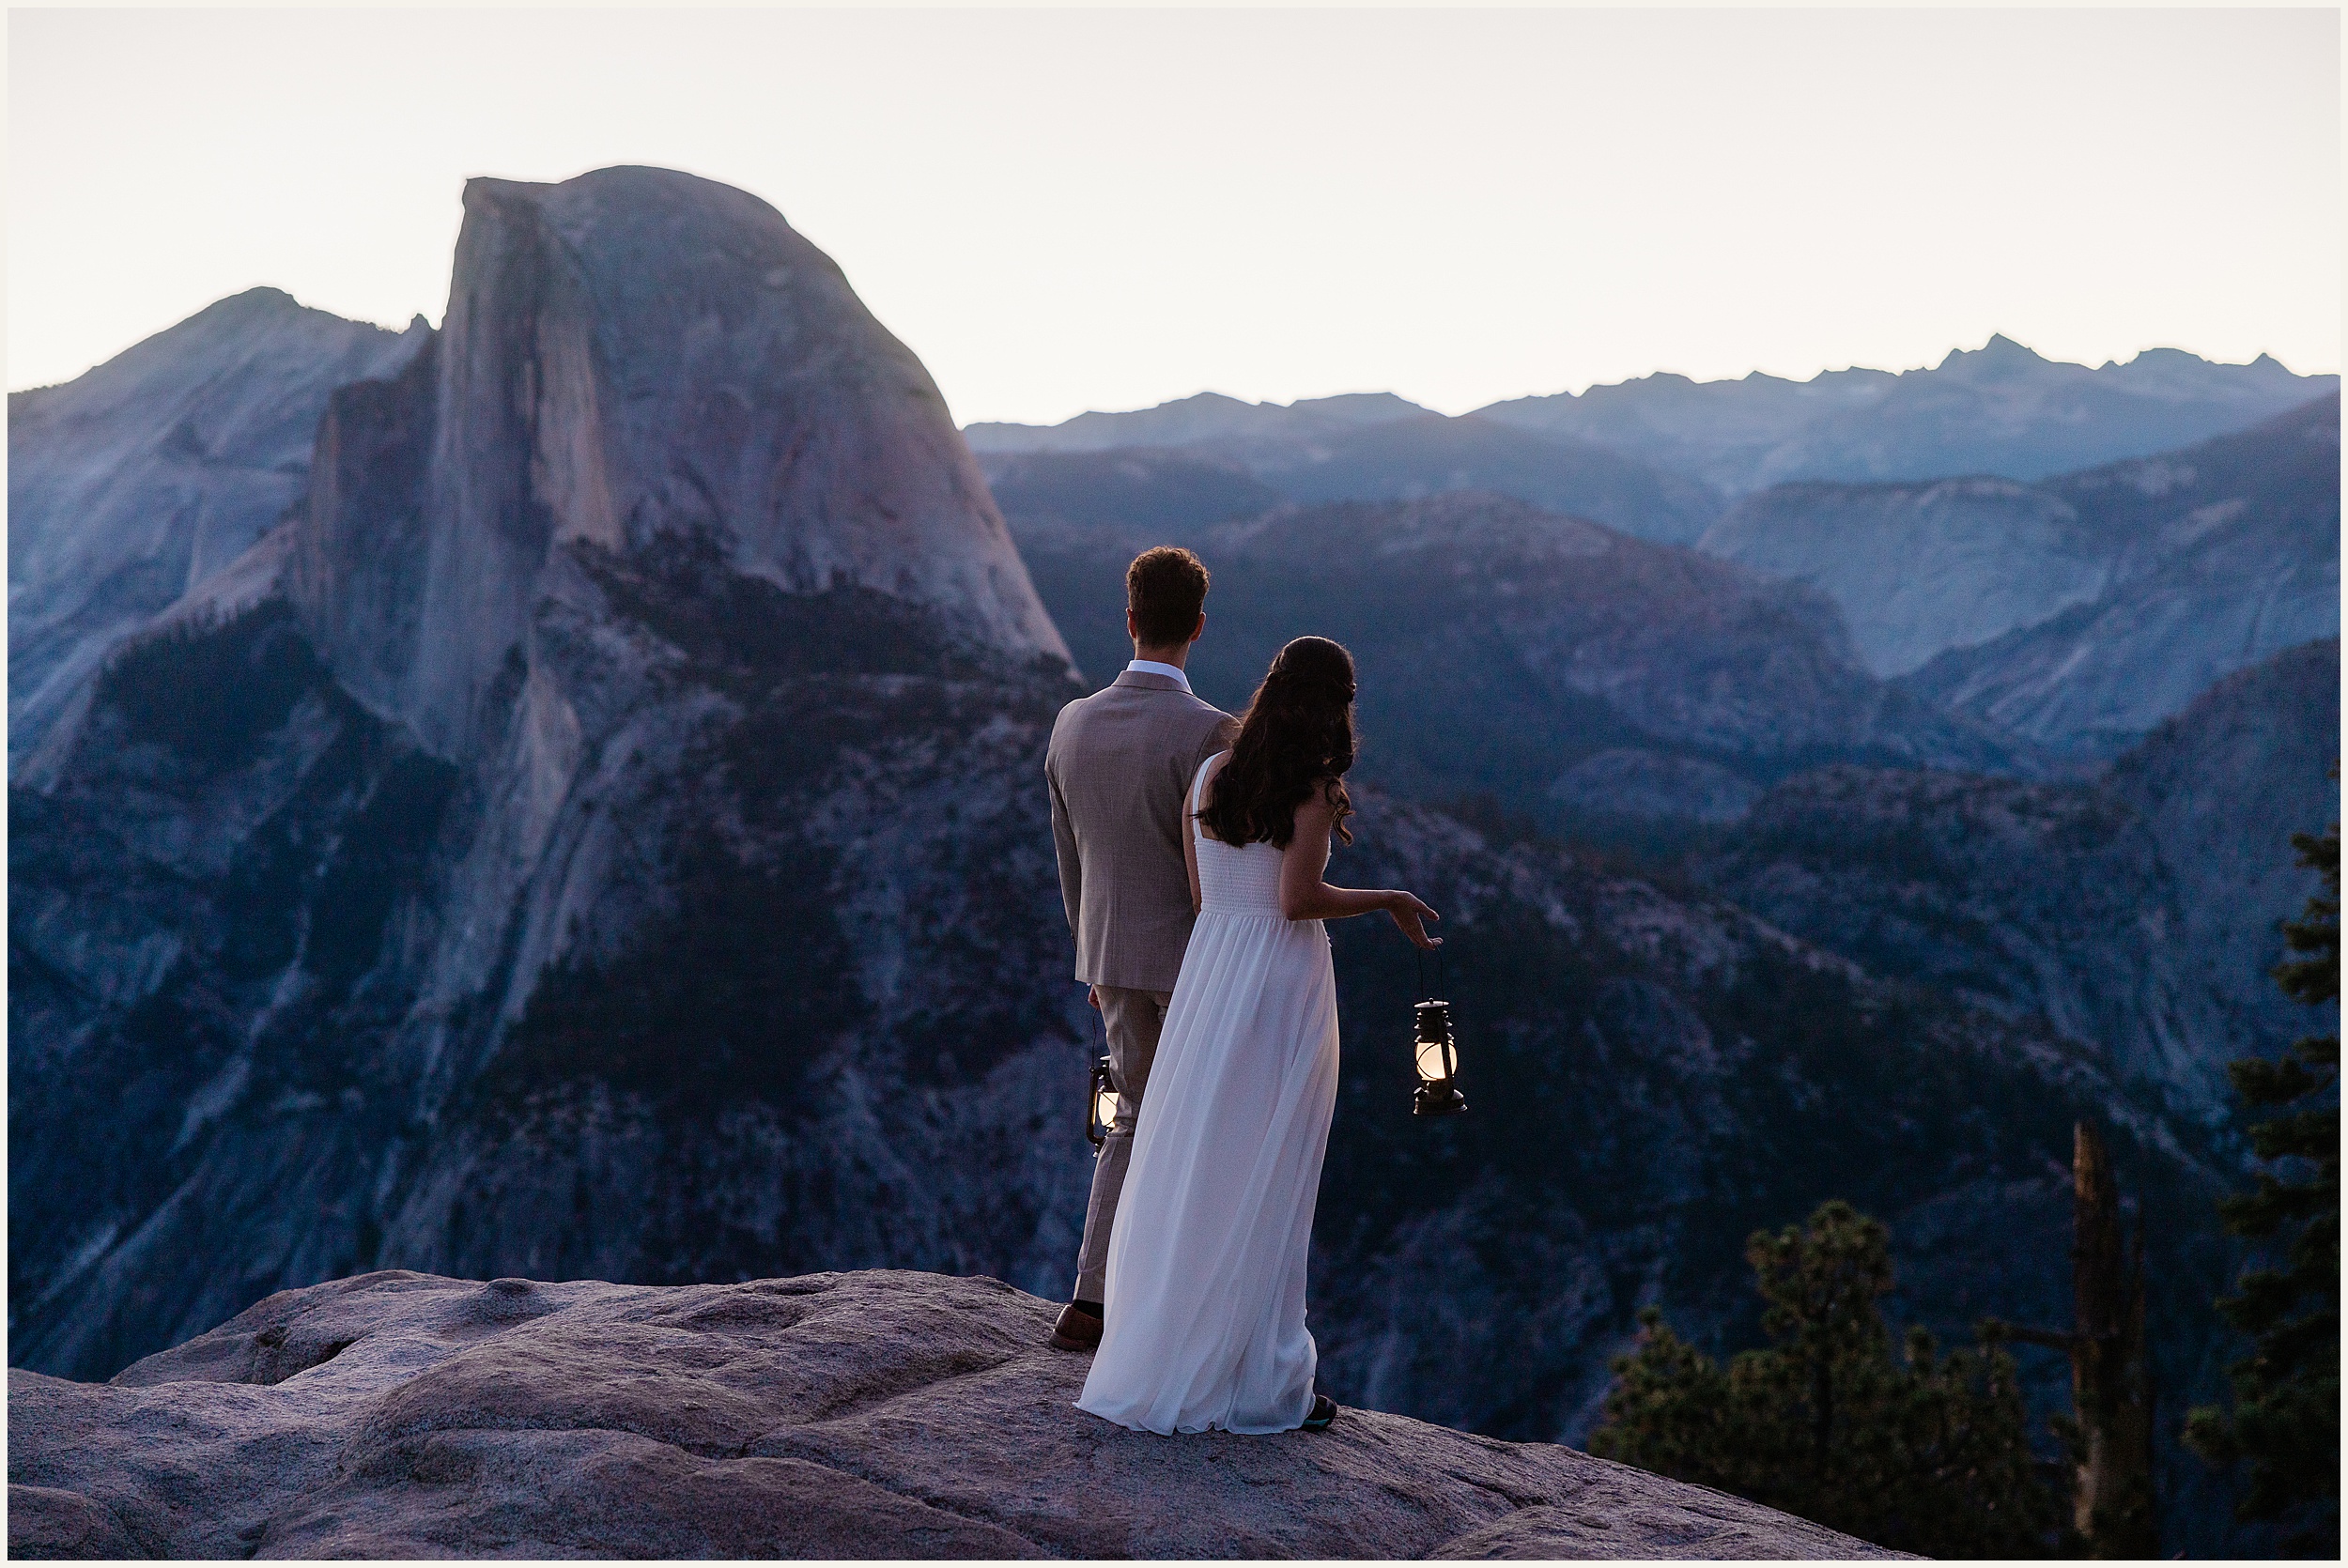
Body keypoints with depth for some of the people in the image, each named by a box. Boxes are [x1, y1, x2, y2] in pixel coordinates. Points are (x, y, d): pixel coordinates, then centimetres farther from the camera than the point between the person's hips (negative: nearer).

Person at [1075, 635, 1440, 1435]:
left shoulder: (1210, 775, 6)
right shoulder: (1316, 787, -10)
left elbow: (1199, 895, 8)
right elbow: (1299, 899, -17)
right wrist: (1390, 900, -5)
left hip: (1208, 973, 5)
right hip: (1285, 983, -5)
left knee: (1187, 1171, 12)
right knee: (1264, 1185, 1)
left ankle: (1153, 1359, 19)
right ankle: (1257, 1382, 9)